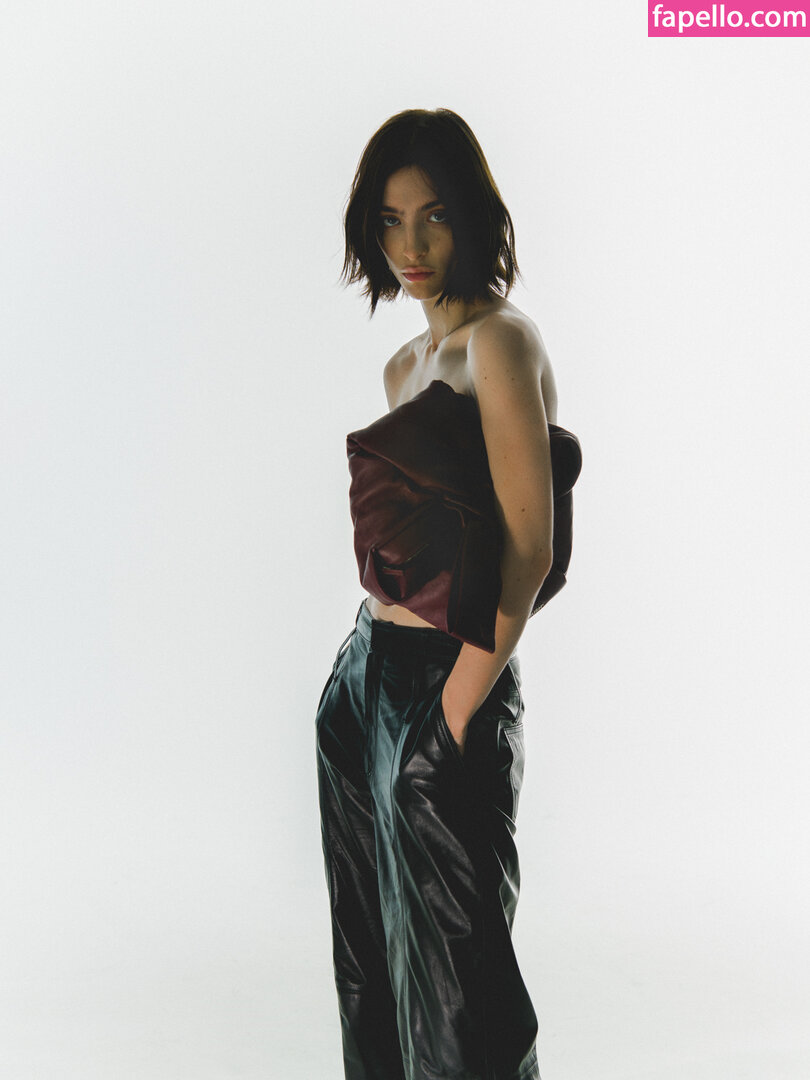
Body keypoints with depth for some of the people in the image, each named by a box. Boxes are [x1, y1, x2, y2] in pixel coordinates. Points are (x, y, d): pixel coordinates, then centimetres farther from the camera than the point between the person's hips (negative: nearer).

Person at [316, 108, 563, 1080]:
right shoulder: (407, 363, 15)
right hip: (367, 674, 8)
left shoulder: (500, 341, -12)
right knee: (369, 950, 18)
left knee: (453, 965, 3)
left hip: (444, 683, -8)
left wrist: (464, 693, -17)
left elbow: (529, 541, -18)